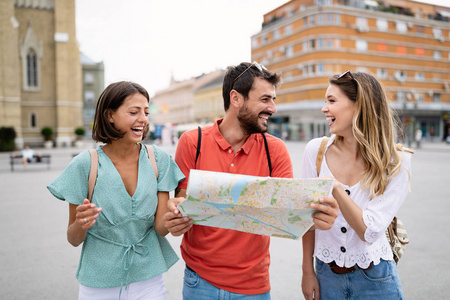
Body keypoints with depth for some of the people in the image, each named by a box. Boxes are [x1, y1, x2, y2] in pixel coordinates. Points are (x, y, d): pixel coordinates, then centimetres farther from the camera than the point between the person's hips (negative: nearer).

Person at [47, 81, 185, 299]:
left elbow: (160, 228, -10)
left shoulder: (158, 159, -9)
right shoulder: (85, 164, -13)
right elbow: (73, 239, -6)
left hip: (148, 280, 1)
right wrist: (81, 224, -27)